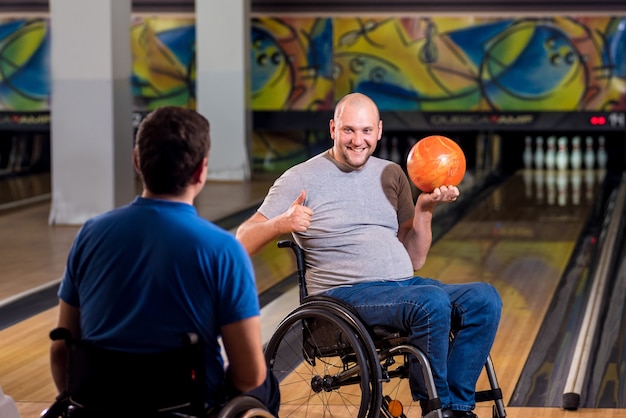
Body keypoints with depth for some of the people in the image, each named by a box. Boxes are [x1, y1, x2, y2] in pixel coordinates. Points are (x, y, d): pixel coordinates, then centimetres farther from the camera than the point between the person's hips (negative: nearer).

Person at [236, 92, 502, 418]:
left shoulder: (391, 175, 16)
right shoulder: (301, 179, 0)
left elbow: (414, 260, 15)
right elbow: (243, 242, -6)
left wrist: (424, 209, 0)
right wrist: (281, 224, -26)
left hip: (404, 285, 6)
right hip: (346, 294, -6)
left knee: (485, 299, -17)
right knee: (432, 301, -32)